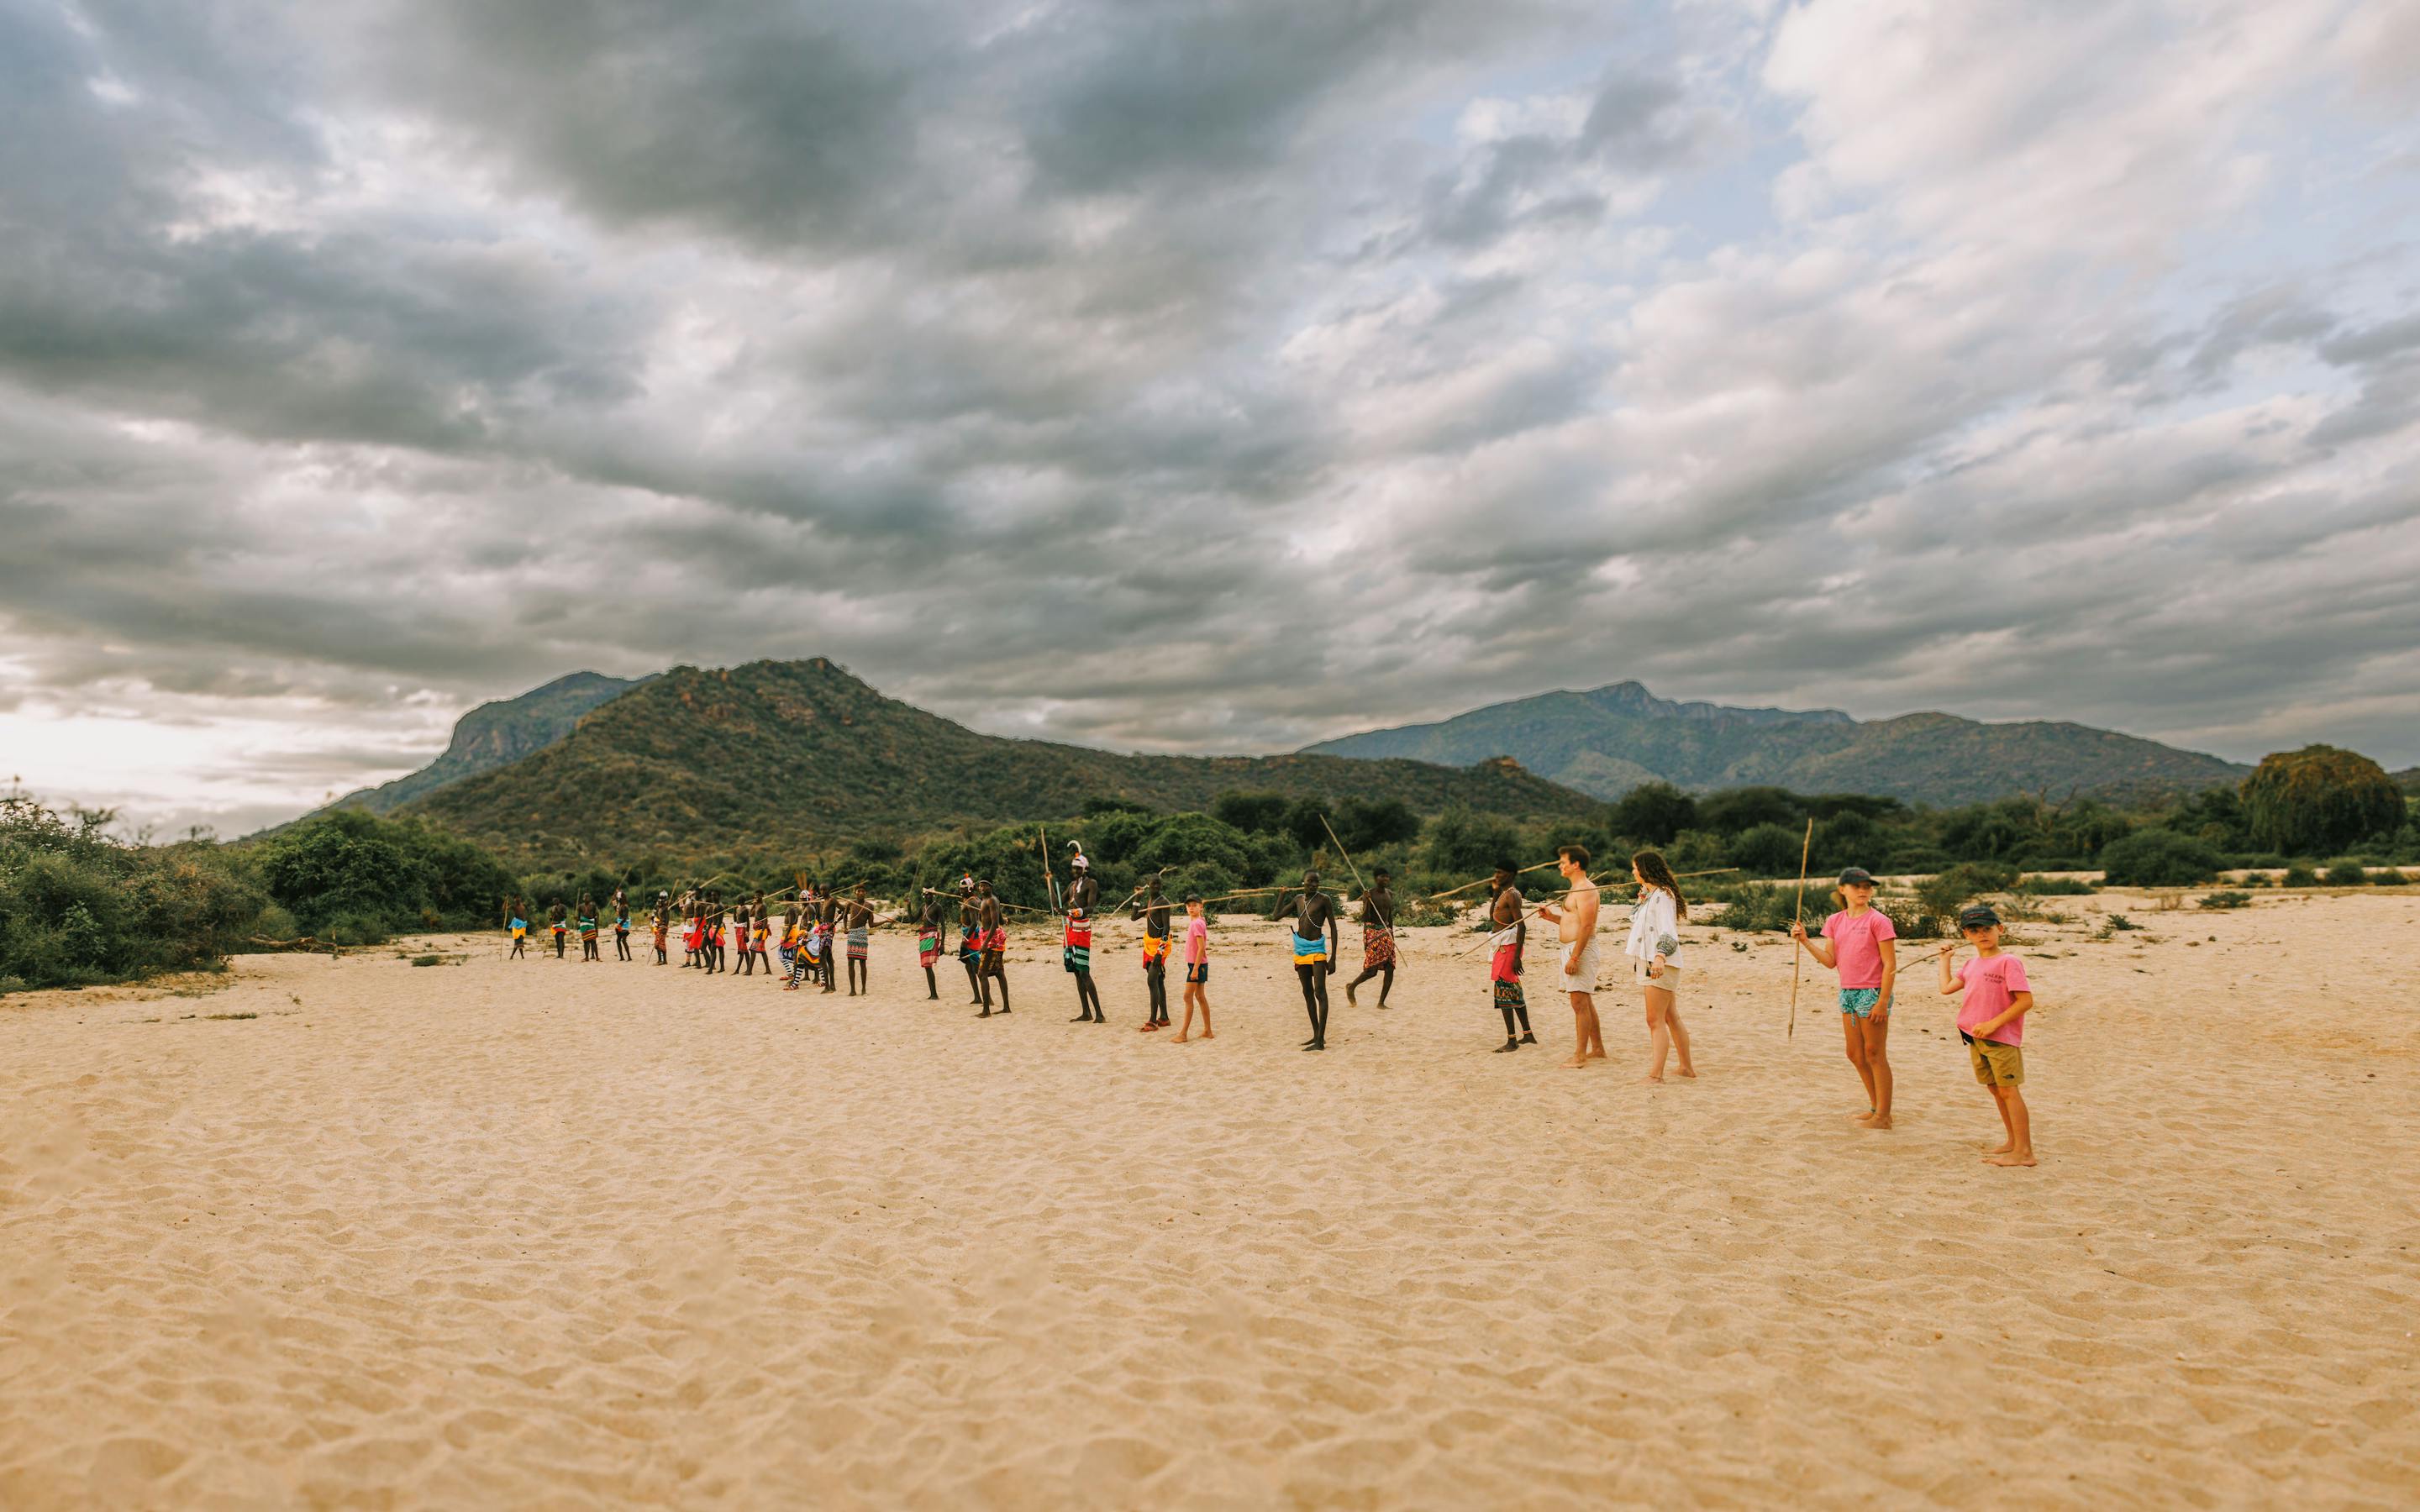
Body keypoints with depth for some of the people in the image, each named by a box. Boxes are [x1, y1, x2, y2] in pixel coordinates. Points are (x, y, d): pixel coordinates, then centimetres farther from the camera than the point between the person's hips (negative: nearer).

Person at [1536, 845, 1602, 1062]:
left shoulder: (1585, 890, -16)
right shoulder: (1576, 889, 18)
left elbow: (1587, 925, -23)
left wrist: (1574, 957, -25)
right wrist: (1552, 917, 10)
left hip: (1581, 948, -11)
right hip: (1572, 948, 11)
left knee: (1580, 1003, -9)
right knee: (1585, 1002, 16)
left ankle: (1580, 1055, -7)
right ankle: (1597, 1049, 24)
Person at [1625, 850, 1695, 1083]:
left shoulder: (1662, 894, -13)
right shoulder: (1649, 894, 18)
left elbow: (1668, 931, -24)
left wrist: (1660, 957, -37)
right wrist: (1642, 896, 23)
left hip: (1660, 965, -10)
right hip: (1649, 963, 10)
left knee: (1655, 1020, -12)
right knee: (1671, 1018, 15)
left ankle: (1655, 1073, -15)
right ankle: (1687, 1068, 23)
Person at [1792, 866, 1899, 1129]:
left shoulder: (1878, 920, -10)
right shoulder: (1835, 921, 8)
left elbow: (1890, 964, -12)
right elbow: (1830, 961, 5)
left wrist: (1883, 1001, -17)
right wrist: (1805, 940, -5)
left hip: (1872, 993, -7)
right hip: (1847, 993, 7)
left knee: (1874, 1054, -1)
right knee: (1855, 1055, 14)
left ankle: (1883, 1116, 8)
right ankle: (1875, 1107, 28)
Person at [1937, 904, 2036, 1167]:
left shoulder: (2008, 962, -13)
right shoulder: (1972, 965, 12)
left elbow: (2026, 1001, -18)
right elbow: (1946, 987, 8)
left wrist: (1993, 1023, -20)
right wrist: (1945, 957, 18)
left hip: (2002, 1039, -8)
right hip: (1975, 1037, 8)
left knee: (2008, 1090, -6)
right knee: (1995, 1089, 16)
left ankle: (2024, 1152, -1)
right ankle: (2013, 1141, 28)